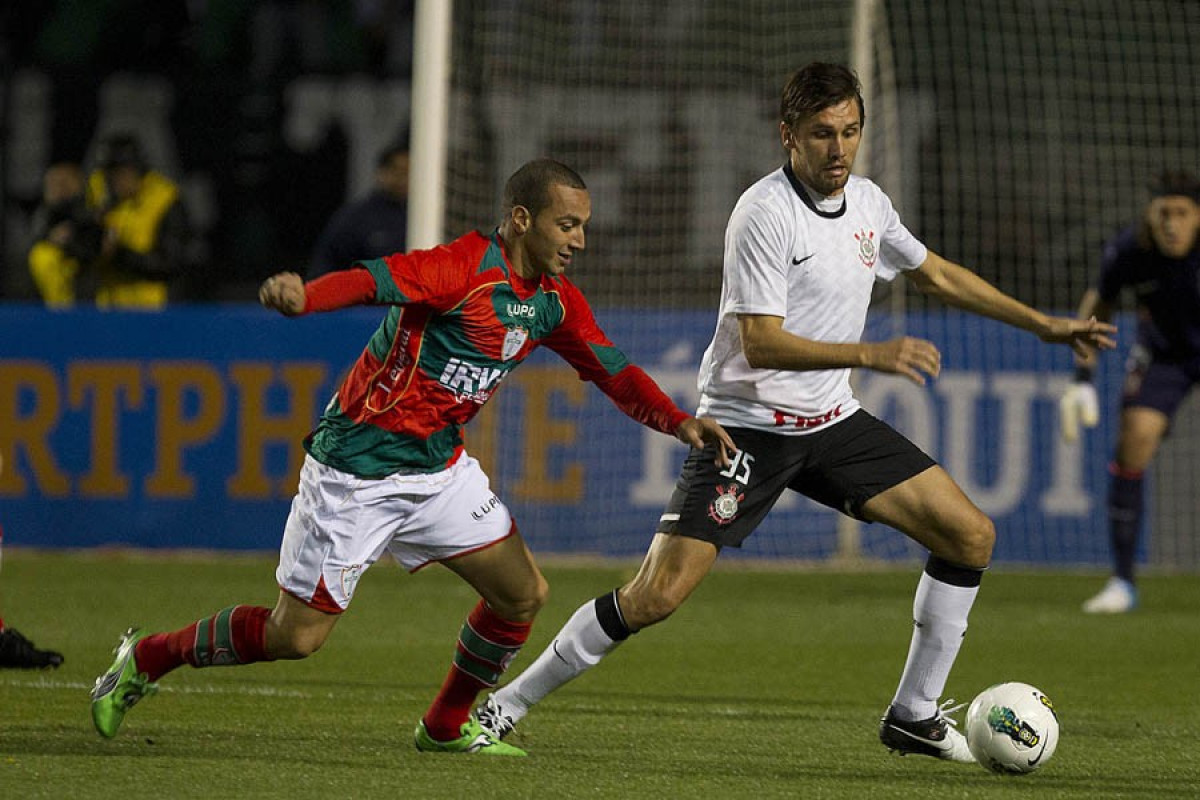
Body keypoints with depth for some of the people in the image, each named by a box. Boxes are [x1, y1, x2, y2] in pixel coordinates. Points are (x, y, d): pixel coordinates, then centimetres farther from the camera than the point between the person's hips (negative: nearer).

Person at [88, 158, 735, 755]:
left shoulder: (554, 299, 4)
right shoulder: (465, 268, -22)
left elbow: (614, 372, 11)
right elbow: (373, 280, -36)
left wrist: (680, 422, -5)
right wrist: (302, 296, -56)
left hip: (439, 469, 8)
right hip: (358, 470, -8)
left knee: (522, 595, 1)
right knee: (296, 636, -4)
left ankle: (446, 726, 22)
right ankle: (145, 658, 16)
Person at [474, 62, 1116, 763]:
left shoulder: (867, 201, 5)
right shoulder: (766, 213, -18)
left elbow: (935, 273, 23)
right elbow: (760, 343, -23)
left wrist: (1044, 325, 24)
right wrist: (872, 354, -32)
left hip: (833, 422, 7)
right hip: (748, 424, -7)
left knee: (970, 536, -1)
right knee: (657, 595, -16)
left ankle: (914, 716, 11)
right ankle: (510, 704, -1)